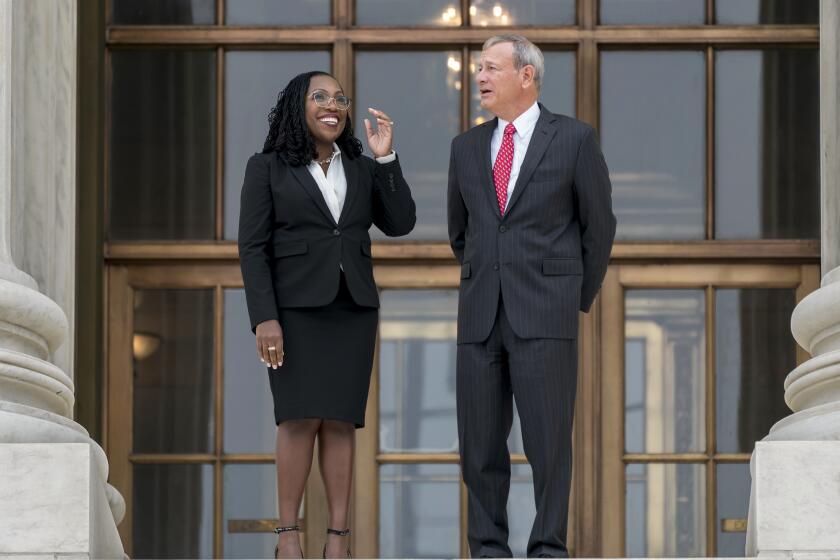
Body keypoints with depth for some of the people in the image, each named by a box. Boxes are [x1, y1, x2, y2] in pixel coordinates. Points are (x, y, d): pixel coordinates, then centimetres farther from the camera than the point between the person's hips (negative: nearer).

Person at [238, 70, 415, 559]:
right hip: (296, 308, -3)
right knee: (301, 419, -12)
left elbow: (400, 224, -1)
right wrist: (264, 319, -15)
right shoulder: (266, 169, -2)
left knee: (341, 422, -1)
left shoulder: (361, 170, 10)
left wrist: (386, 158, -8)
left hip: (352, 308, 3)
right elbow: (253, 248, -5)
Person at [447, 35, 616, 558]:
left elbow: (599, 225, 6)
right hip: (481, 318, 4)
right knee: (481, 443, 3)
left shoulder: (574, 139, 0)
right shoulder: (467, 147, 12)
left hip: (545, 317, -4)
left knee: (548, 439, -5)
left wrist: (581, 297, 9)